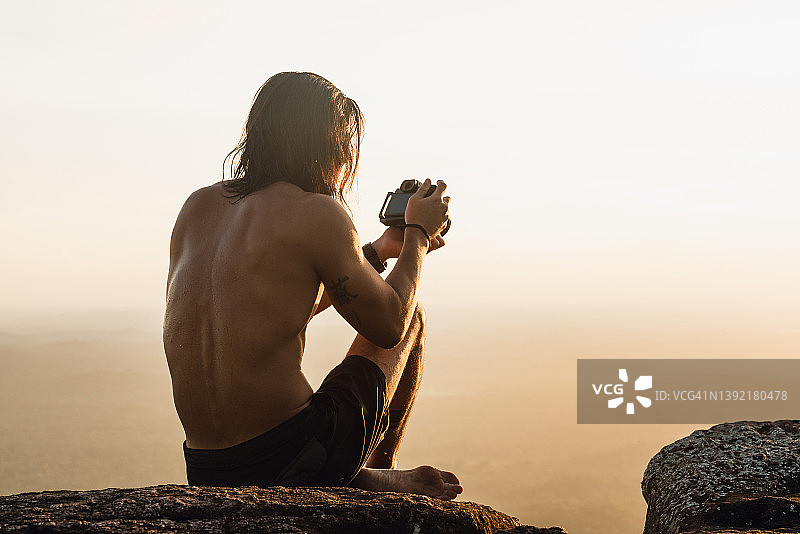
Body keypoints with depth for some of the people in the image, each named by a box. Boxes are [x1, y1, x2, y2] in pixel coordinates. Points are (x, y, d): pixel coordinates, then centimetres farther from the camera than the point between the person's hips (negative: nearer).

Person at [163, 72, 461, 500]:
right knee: (412, 315, 17)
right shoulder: (317, 213, -12)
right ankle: (373, 474, 21)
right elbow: (389, 325, -1)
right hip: (289, 461, -7)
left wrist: (378, 251, 29)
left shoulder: (197, 205, 10)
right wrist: (418, 233, 15)